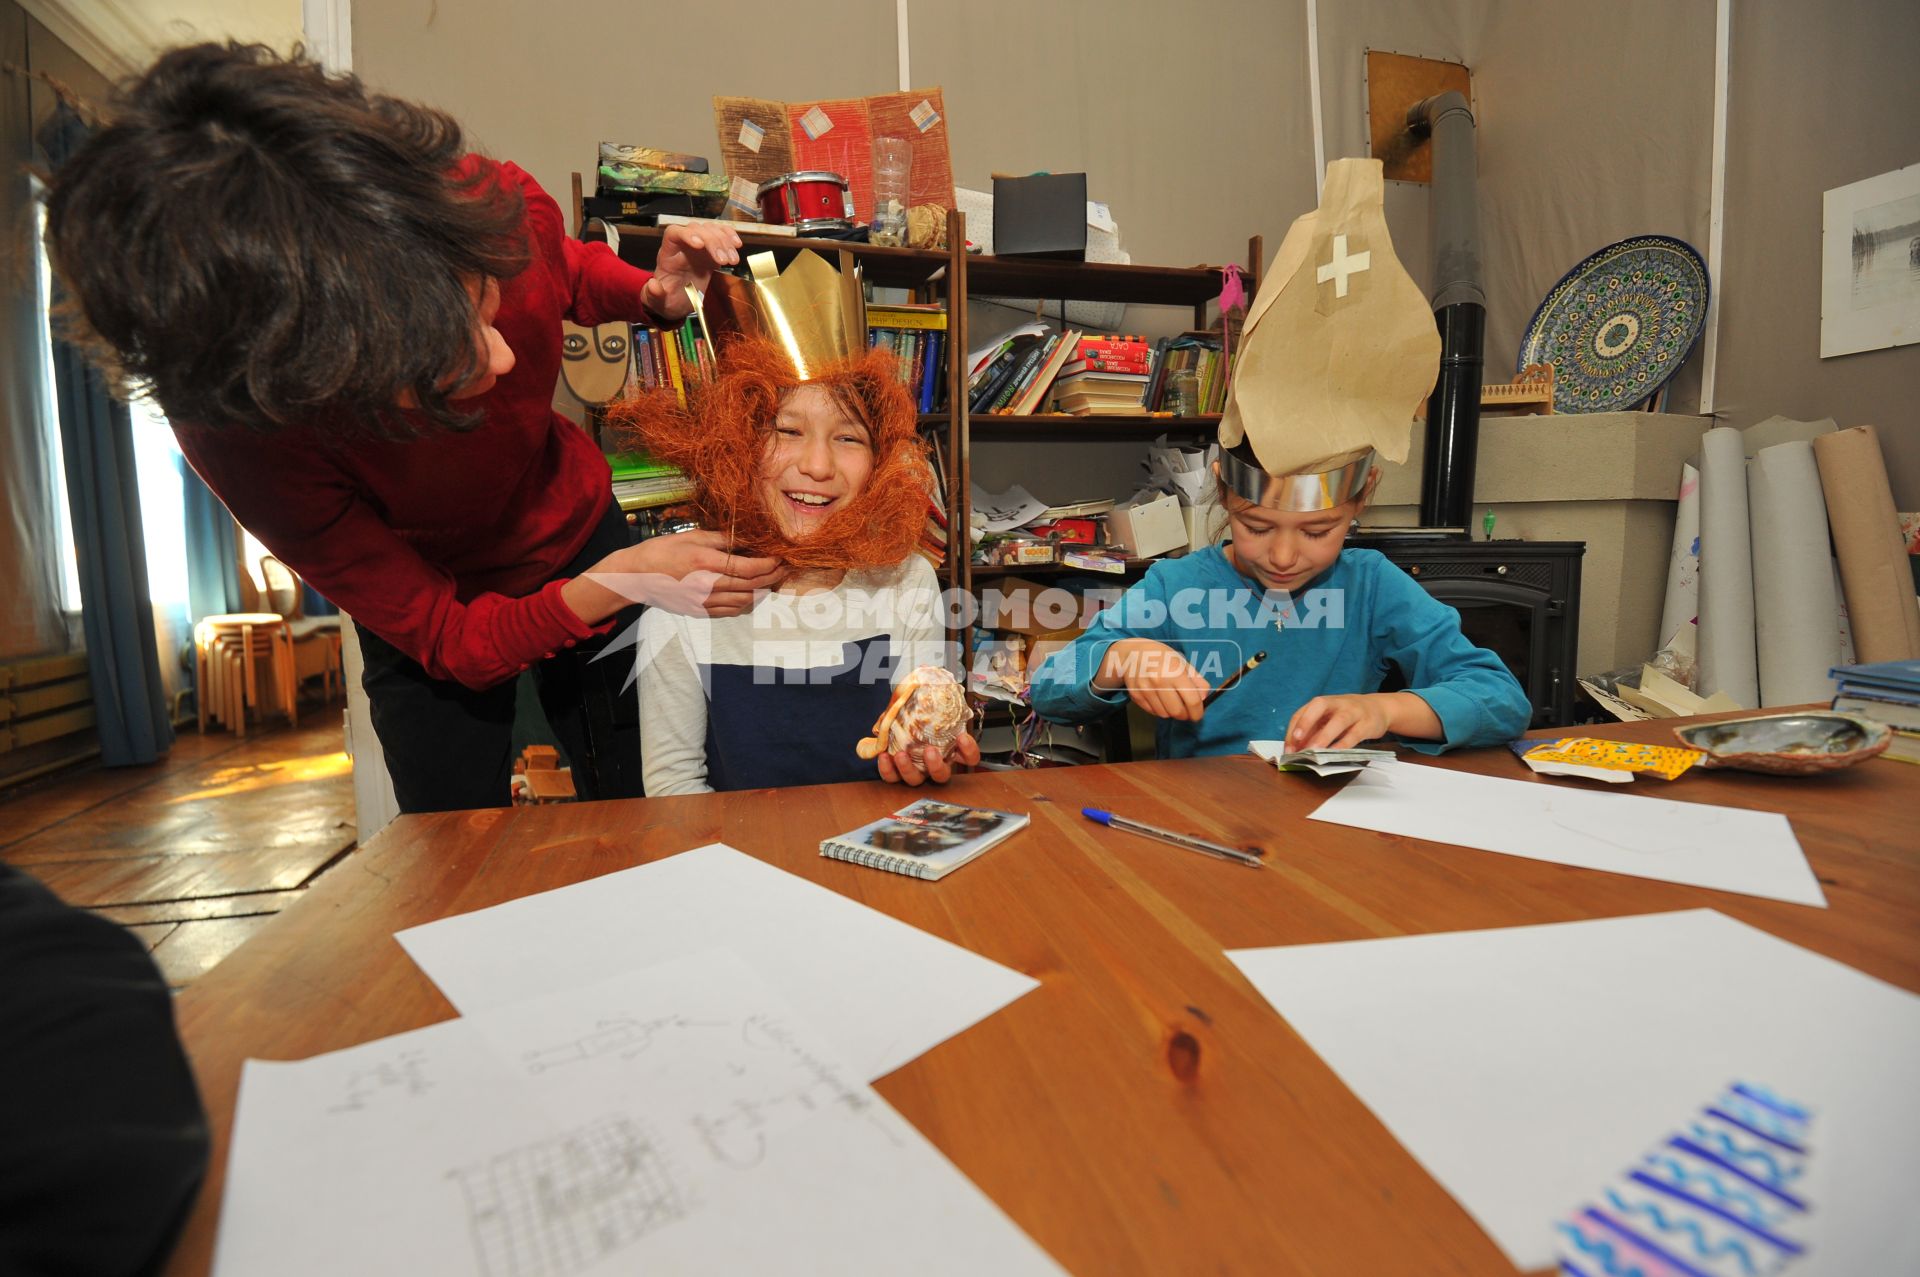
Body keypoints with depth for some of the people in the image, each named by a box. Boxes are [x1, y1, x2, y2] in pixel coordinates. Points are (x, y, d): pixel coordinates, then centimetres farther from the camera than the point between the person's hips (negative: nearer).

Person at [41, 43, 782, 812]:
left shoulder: (495, 204, -28)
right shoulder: (236, 429, -34)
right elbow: (448, 639, -26)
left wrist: (653, 295, -22)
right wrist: (613, 586, -40)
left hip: (579, 529, 3)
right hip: (433, 611, -2)